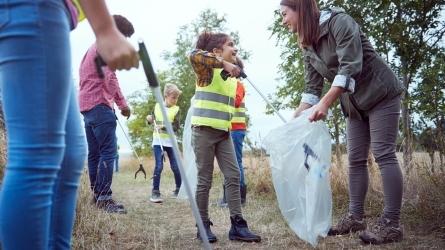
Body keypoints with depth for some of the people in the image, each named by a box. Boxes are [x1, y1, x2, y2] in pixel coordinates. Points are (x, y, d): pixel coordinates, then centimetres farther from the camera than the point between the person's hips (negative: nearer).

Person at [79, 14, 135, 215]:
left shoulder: (93, 47, 26)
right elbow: (109, 78, -16)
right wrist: (123, 104, -10)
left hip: (87, 105, 10)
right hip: (100, 105, -10)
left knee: (95, 153, 8)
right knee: (108, 152, -13)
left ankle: (97, 196, 10)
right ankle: (104, 198, -15)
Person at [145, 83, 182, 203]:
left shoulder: (176, 109, 0)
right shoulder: (157, 106, 5)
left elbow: (176, 127, -8)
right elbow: (151, 121, 18)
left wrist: (163, 126, -21)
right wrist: (149, 119, -5)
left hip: (170, 141, 0)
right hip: (158, 141, 0)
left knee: (175, 166, 4)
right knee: (159, 166, -8)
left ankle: (179, 189, 21)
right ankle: (155, 192, -3)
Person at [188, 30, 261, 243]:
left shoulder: (232, 75, 16)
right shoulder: (207, 69, -5)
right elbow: (194, 56, -28)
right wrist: (224, 63, -32)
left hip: (224, 132, 7)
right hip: (204, 130, -7)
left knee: (233, 176, 0)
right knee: (205, 179, -1)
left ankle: (237, 225, 3)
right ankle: (203, 225, 10)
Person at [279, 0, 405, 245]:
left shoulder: (339, 22, -17)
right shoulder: (308, 46, 5)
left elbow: (350, 66, -27)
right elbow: (312, 88, 2)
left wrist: (326, 102, -35)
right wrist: (294, 119, -8)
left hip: (381, 94, -8)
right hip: (354, 103, 8)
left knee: (383, 154, -11)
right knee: (355, 159, 6)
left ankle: (391, 223, -9)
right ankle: (355, 216, 12)